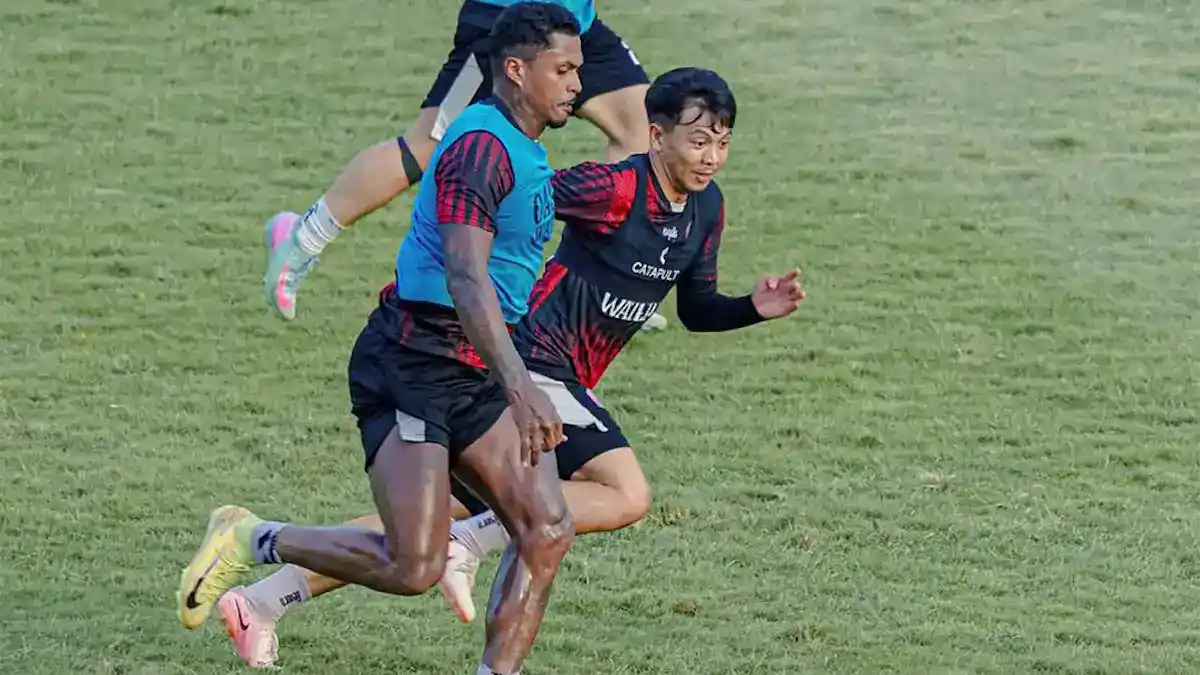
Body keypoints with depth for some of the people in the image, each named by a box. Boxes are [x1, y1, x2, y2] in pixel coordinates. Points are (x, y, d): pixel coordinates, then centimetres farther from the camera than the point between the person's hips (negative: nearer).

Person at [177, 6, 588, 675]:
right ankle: (248, 540, 5)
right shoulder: (482, 146, -17)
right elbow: (464, 277, -29)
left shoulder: (526, 152, 15)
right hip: (413, 365, -10)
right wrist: (520, 388, -38)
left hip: (473, 375, 10)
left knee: (549, 531, -3)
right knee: (413, 565, -15)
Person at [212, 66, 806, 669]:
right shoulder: (611, 189, -17)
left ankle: (262, 601, 14)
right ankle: (467, 546, -14)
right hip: (529, 363, -9)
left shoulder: (706, 207, 9)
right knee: (626, 495, -21)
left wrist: (755, 308, 1)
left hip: (562, 384, 9)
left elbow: (696, 308, 19)